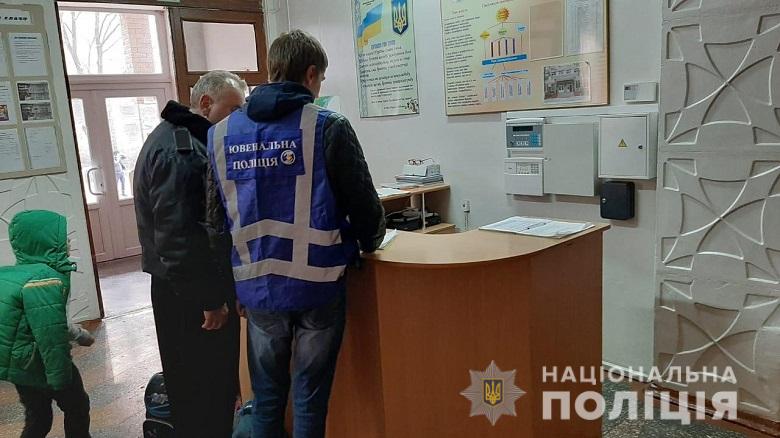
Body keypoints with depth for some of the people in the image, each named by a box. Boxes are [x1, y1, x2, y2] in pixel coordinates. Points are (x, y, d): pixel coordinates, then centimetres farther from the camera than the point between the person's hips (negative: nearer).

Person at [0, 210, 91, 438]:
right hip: (40, 365, -8)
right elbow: (51, 336, -28)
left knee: (37, 419, 21)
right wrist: (60, 379, -21)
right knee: (77, 406, 13)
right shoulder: (45, 280, -25)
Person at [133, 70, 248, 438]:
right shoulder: (177, 151, -20)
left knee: (213, 380, 20)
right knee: (204, 388, 2)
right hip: (191, 294, -10)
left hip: (192, 286, 10)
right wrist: (210, 300, -20)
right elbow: (179, 238, -26)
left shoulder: (186, 139, 14)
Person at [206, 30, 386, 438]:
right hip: (317, 284, -3)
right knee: (310, 398, 12)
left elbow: (216, 218, 7)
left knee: (266, 398, 19)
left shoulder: (221, 133, 1)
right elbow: (364, 205, -8)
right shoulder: (328, 127, -11)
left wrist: (228, 285, 19)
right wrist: (369, 244, 14)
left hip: (256, 287, 4)